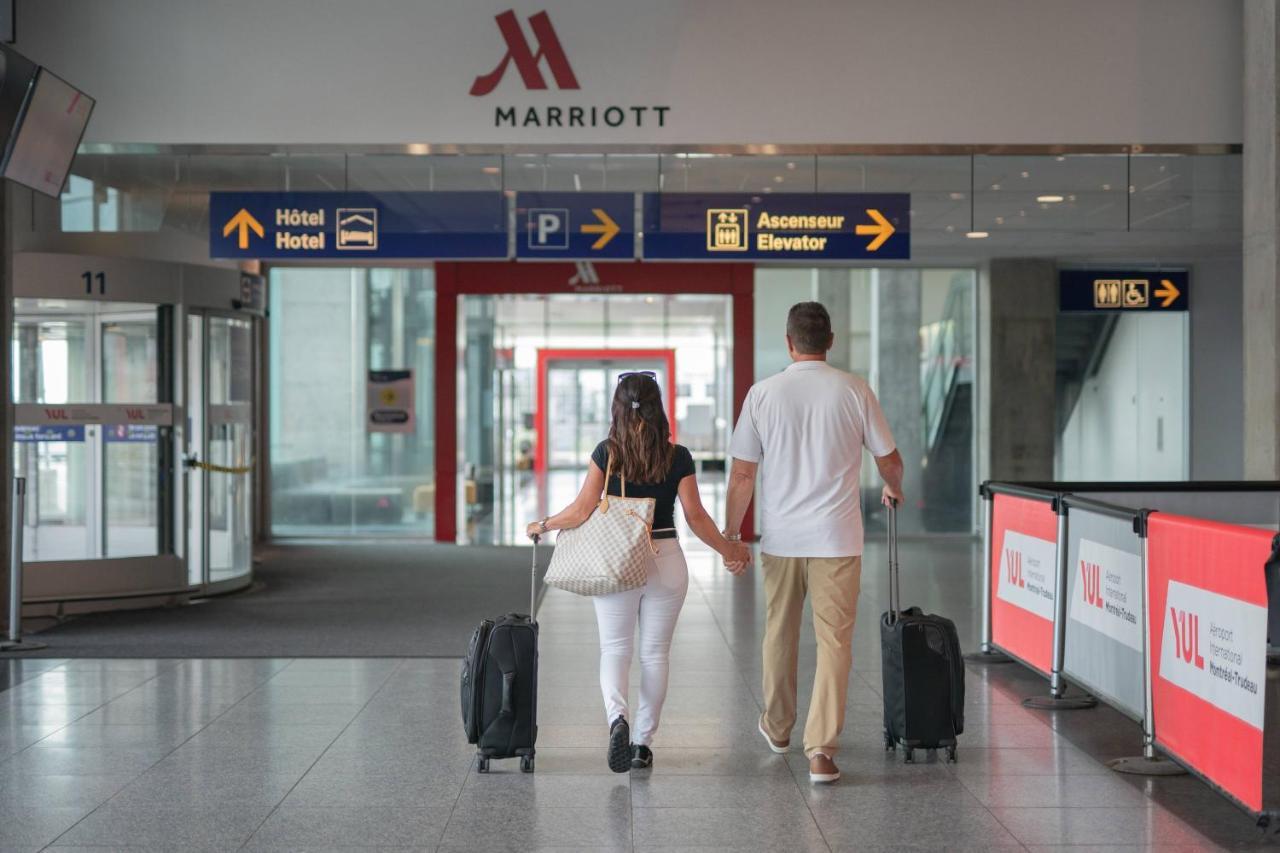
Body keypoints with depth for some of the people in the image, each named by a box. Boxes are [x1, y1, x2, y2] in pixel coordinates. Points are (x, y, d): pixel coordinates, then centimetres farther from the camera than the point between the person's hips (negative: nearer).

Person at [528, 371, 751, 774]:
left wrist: (543, 526, 9)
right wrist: (729, 550, 10)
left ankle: (616, 717, -18)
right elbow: (696, 517, -4)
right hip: (665, 560, 1)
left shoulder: (607, 453, -7)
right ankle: (642, 742, 14)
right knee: (655, 652, 11)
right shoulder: (678, 457, -4)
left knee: (614, 648, 9)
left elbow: (582, 510, -8)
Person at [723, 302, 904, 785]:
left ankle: (778, 729, 36)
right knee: (834, 642, 0)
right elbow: (889, 459, 6)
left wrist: (730, 533, 9)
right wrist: (893, 490, 28)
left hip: (780, 537, 2)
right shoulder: (854, 391, -3)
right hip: (837, 538, -2)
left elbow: (742, 474, -2)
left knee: (779, 635, 18)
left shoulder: (763, 394, -3)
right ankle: (821, 750, -7)